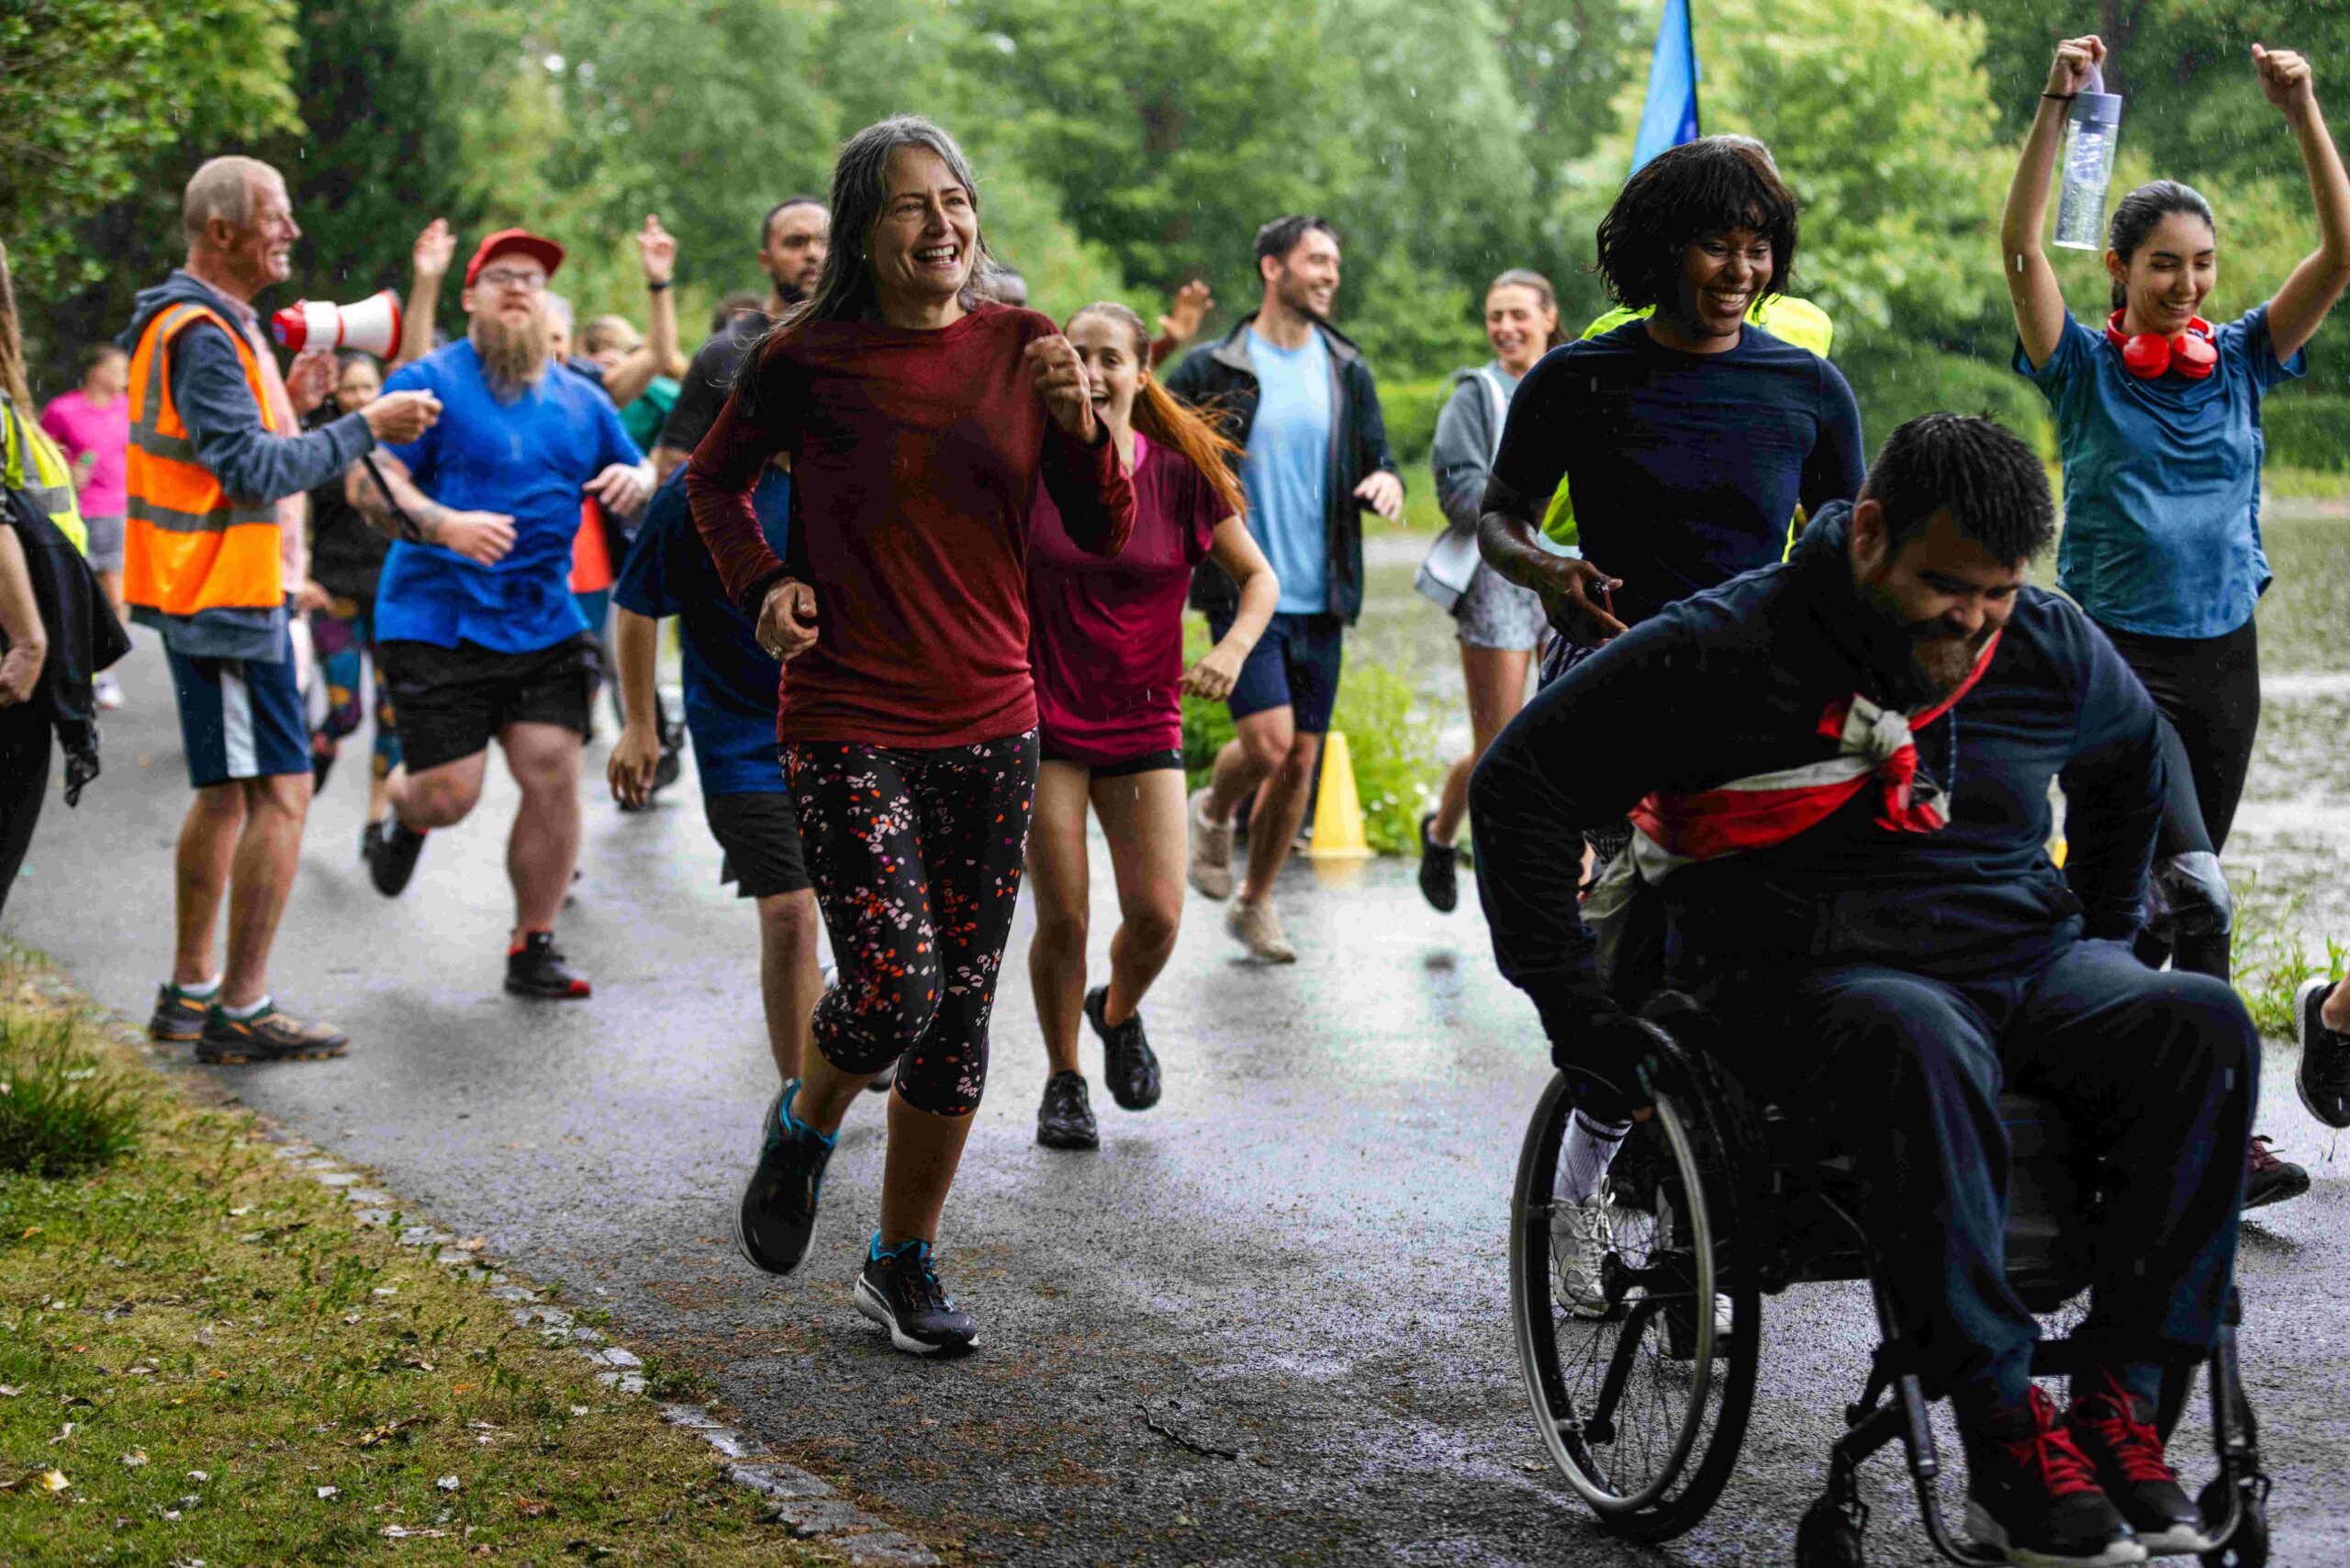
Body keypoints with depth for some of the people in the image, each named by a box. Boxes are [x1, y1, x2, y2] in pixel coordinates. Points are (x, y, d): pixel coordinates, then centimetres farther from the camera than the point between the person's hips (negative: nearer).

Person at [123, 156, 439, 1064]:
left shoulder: (214, 325, 17)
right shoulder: (200, 333, -17)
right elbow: (252, 473, -23)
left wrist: (289, 407, 8)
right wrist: (365, 428, -19)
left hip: (217, 593, 11)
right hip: (225, 596, -11)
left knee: (228, 792, 17)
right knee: (280, 792, -10)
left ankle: (189, 993, 24)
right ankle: (242, 1012, -7)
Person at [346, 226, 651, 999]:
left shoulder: (581, 400, 14)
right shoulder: (430, 381, -3)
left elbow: (639, 479, 22)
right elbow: (367, 483, -10)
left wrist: (633, 481, -4)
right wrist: (447, 526, -27)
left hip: (545, 625, 4)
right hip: (437, 622, -4)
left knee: (554, 779, -6)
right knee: (449, 794, -6)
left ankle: (533, 949, 8)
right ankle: (402, 815, 33)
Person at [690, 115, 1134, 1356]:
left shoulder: (1021, 348, 2)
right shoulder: (809, 357, -5)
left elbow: (1107, 536, 3)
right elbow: (716, 477, 13)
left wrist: (1081, 425, -14)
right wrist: (761, 585, -3)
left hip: (989, 727, 4)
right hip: (848, 727, -3)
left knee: (960, 1012, 8)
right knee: (896, 989, -15)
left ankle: (902, 1262, 24)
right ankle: (804, 1126, 19)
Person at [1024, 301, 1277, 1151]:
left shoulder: (1179, 474, -3)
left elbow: (1259, 579, 6)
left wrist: (1231, 650, -13)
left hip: (1144, 721, 1)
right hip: (1043, 720, -1)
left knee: (1156, 915, -6)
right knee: (1062, 918, -4)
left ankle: (1120, 1013, 28)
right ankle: (1064, 1080, 18)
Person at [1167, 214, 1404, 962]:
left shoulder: (1347, 372, 9)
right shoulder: (1213, 371, -4)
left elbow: (1378, 461, 11)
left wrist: (1386, 482, -12)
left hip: (1320, 598, 4)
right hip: (1244, 593, -4)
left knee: (1301, 762, 6)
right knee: (1269, 742, -17)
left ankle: (1255, 903, 23)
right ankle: (1213, 812, 17)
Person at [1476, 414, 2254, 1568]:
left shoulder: (2051, 650, 7)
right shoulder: (1722, 653, -8)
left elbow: (2136, 754, 31)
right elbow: (1518, 789, -5)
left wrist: (2106, 935, 26)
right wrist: (1580, 1013, -8)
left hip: (2030, 957, 5)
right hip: (1821, 980, -5)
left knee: (2202, 1027, -26)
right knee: (1923, 1043, -41)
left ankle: (2119, 1409, -23)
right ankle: (2008, 1449, -36)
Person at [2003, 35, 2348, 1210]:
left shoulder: (2241, 361, 6)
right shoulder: (2084, 366, -2)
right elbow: (2019, 249, -15)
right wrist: (2056, 110, -24)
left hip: (2222, 651, 4)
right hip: (2115, 653, -4)